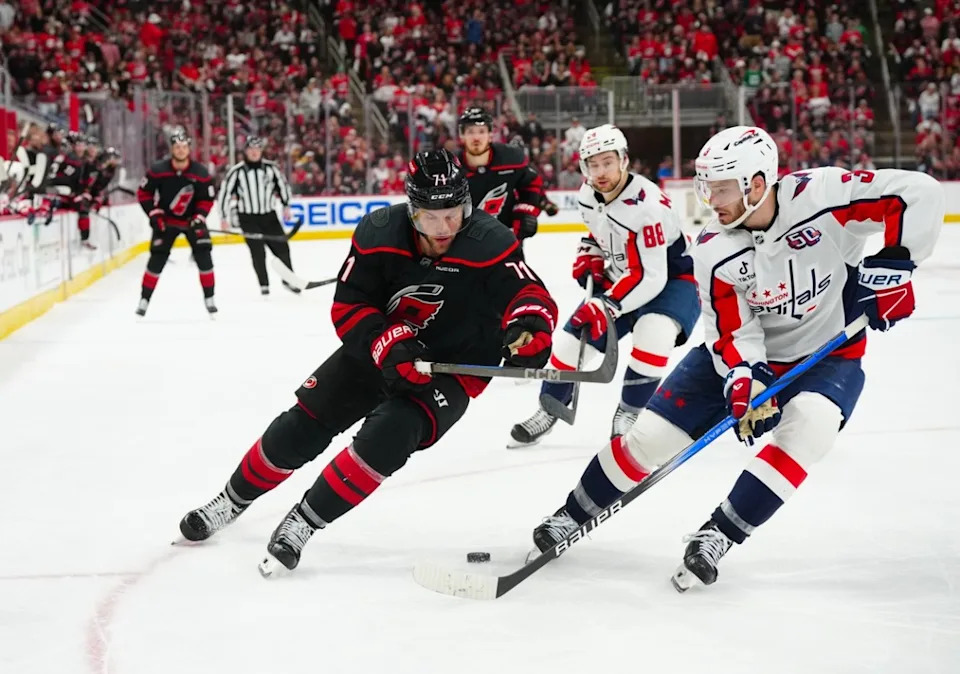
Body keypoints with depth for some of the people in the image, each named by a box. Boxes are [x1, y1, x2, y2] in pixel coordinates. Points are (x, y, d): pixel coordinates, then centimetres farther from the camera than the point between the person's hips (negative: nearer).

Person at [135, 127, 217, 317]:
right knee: (157, 259, -6)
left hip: (192, 219, 1)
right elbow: (143, 193, -7)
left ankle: (209, 299, 4)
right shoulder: (158, 170, -17)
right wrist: (154, 214, -14)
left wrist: (199, 218, -19)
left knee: (204, 256, -9)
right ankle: (144, 299, 4)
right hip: (166, 220, -1)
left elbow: (207, 199, -6)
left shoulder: (201, 173, -15)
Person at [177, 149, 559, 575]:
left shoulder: (489, 244, -26)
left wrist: (531, 325, -55)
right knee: (302, 426, 4)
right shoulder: (378, 234, -19)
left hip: (453, 367, -3)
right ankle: (233, 500, 29)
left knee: (388, 435, -27)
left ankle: (303, 523, -12)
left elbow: (531, 295, -31)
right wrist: (389, 345, -32)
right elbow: (347, 307, -15)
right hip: (379, 345, 3)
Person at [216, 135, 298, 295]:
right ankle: (264, 285, 3)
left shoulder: (270, 167, -2)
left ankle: (289, 280, 21)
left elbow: (282, 185, 12)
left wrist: (286, 206, 8)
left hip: (269, 216, 3)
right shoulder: (237, 171, -10)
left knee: (282, 248, 3)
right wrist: (225, 218, -8)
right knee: (258, 252, -9)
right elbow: (225, 193, -6)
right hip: (248, 218, -3)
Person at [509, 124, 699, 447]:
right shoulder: (588, 195, -7)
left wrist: (607, 307, -39)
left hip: (673, 278, -7)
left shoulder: (646, 205, -32)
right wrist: (589, 256, 0)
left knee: (652, 333, -35)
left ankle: (628, 414, -14)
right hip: (621, 278, 7)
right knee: (574, 336, 2)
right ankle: (548, 411, 26)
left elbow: (650, 277, -34)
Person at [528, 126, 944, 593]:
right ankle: (576, 513, 22)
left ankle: (719, 535, -22)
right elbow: (732, 333, -16)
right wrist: (745, 381, -35)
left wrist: (892, 264, -32)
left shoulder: (822, 195, -26)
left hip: (829, 354, -2)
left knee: (807, 425, -34)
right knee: (650, 434, -3)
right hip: (748, 355, 2)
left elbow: (919, 194, -26)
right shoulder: (714, 251, -16)